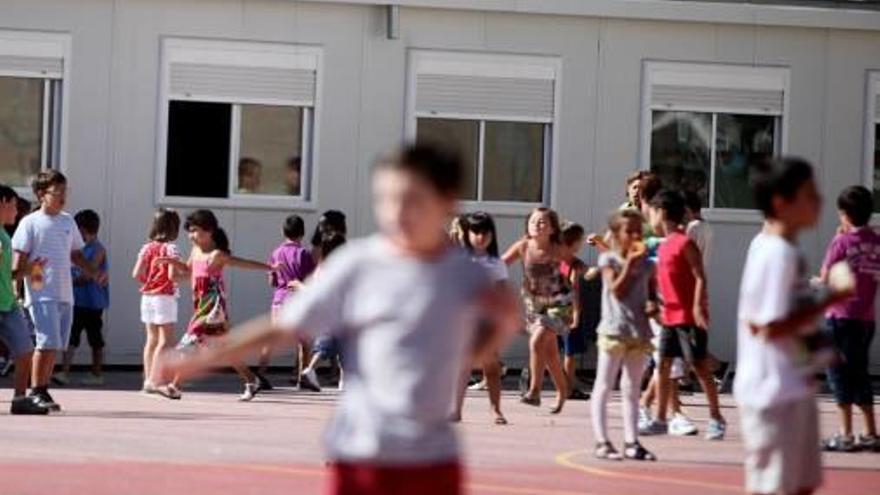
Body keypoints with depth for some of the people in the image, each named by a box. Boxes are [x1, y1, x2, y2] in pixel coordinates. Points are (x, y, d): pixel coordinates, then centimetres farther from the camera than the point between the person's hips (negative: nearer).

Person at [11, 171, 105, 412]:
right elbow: (18, 261, -7)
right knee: (48, 342, -15)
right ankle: (37, 391, -7)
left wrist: (93, 272, 10)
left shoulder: (68, 221, 16)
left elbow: (75, 254, 24)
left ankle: (42, 391, 15)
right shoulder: (30, 223, -2)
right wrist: (31, 270, -26)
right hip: (42, 294, -6)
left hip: (65, 294, 6)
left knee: (56, 346, 7)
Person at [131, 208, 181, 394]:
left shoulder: (147, 248, 4)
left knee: (151, 339, 13)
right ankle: (152, 380, -10)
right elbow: (173, 275, -19)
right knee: (165, 340, -3)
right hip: (165, 297, -6)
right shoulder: (171, 249, -12)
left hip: (147, 296, 6)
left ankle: (148, 379, 15)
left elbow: (136, 274, -1)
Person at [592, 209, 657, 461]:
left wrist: (653, 304, -6)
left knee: (632, 389, 11)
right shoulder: (609, 260, -4)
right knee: (604, 386, -1)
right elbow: (617, 291, -14)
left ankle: (631, 442, 15)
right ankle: (602, 442, 1)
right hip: (613, 330, -5)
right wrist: (630, 263, -19)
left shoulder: (647, 264, 9)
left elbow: (652, 293, 16)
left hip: (640, 333, 5)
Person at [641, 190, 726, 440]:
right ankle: (660, 420, 10)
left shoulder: (685, 243, -12)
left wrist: (698, 307, -22)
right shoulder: (663, 246, 13)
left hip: (688, 317, -8)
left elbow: (700, 278, -16)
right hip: (669, 316, 8)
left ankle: (716, 419, 5)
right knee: (662, 365, 6)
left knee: (700, 367, -3)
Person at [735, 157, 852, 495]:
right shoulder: (777, 253, -19)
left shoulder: (782, 249, 11)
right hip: (774, 391, -10)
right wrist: (827, 302, -18)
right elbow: (771, 326, -22)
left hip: (794, 387, 10)